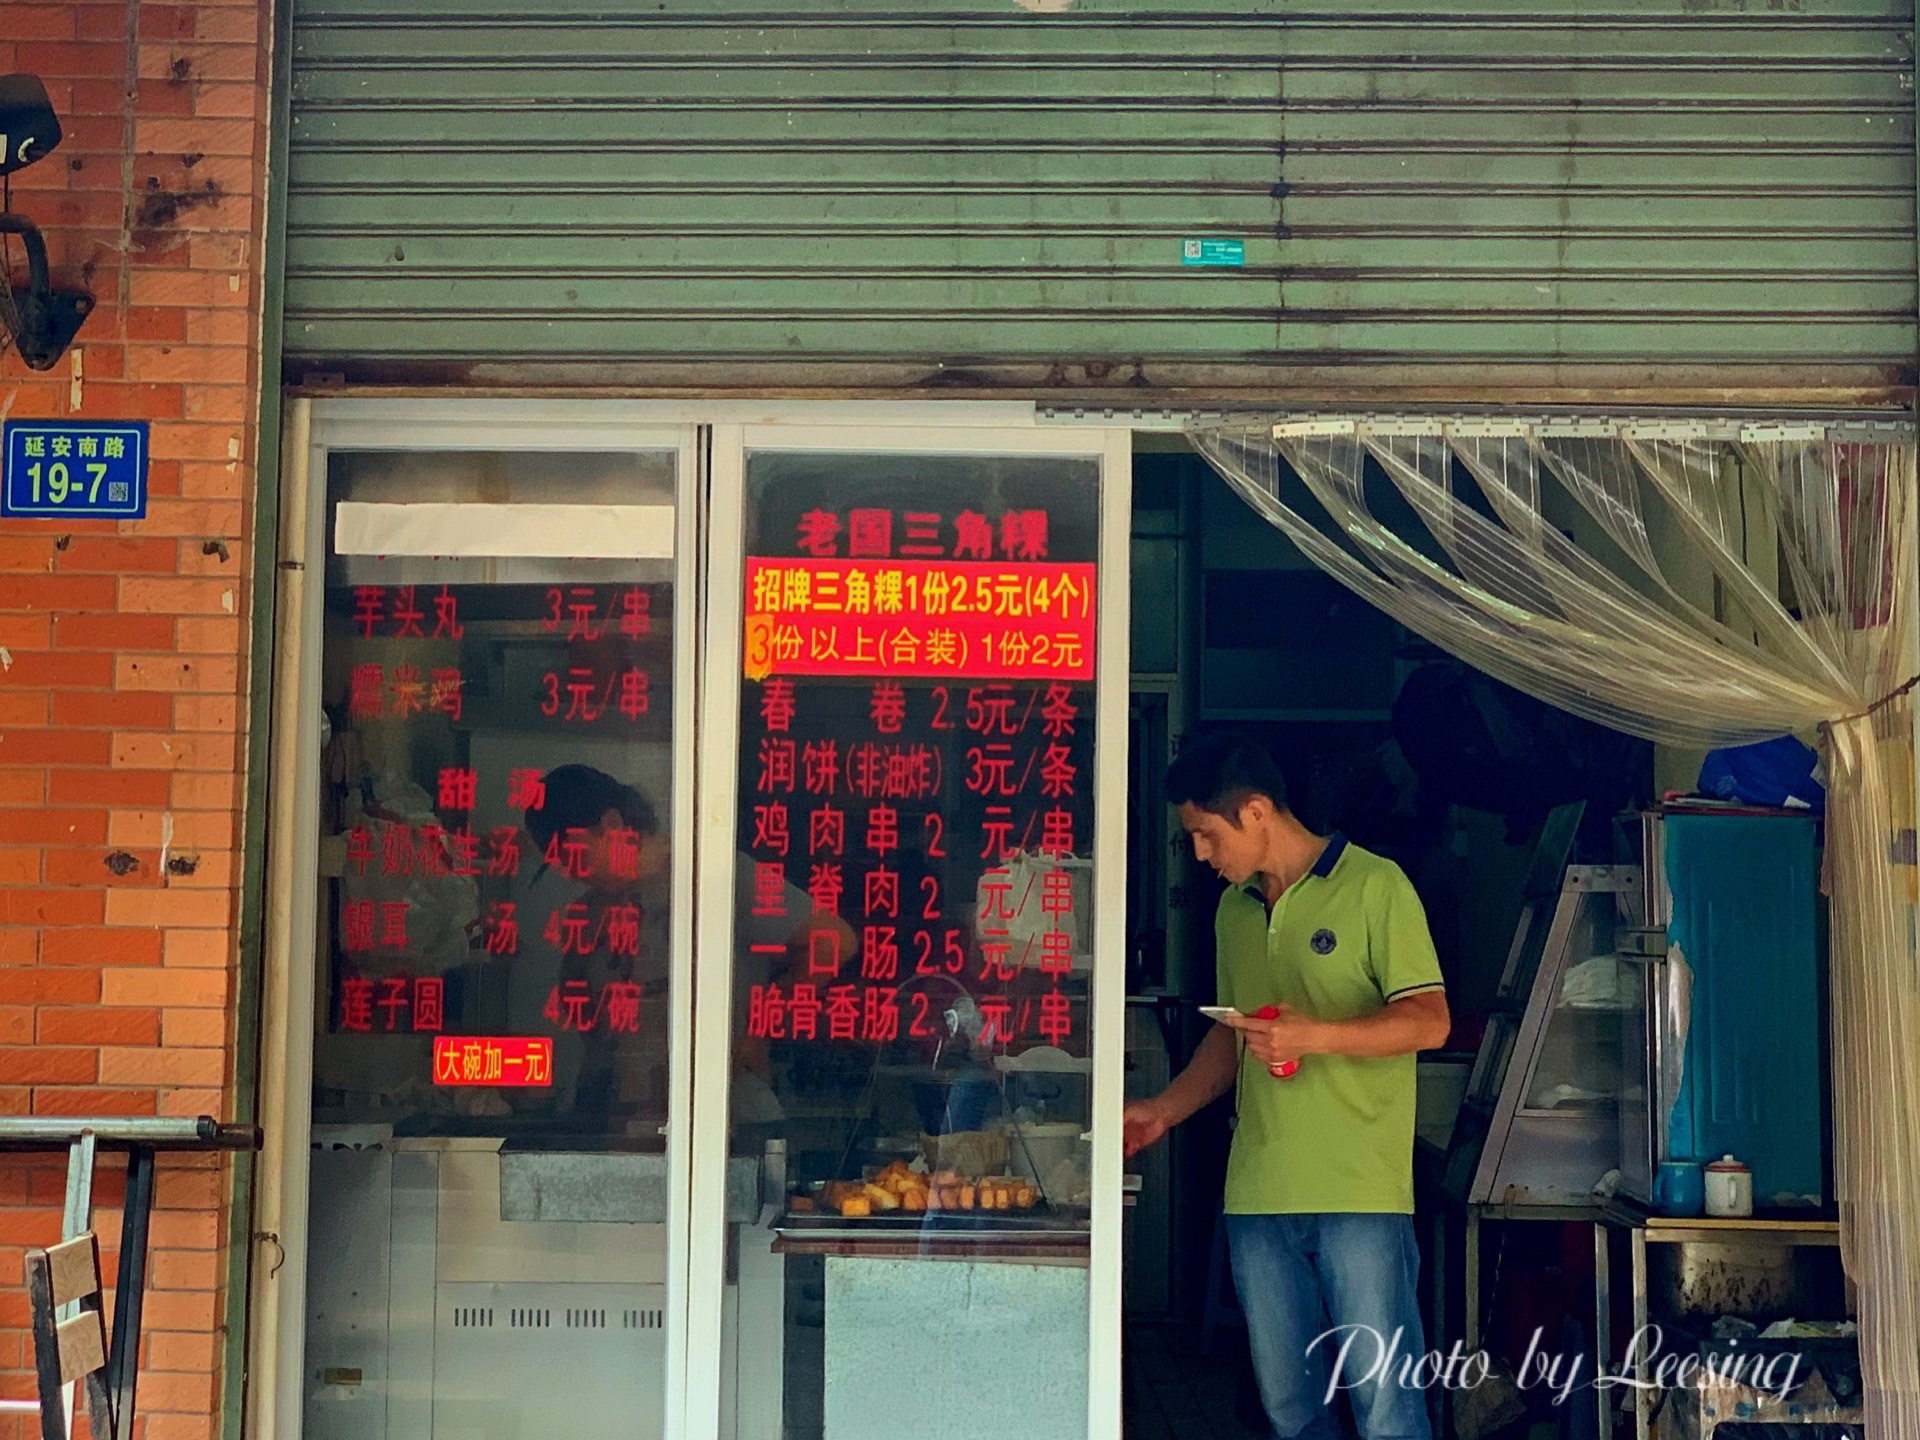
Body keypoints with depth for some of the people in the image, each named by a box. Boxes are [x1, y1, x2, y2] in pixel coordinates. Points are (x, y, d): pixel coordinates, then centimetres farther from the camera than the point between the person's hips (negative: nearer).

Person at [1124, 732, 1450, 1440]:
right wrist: (1165, 1109, 15)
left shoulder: (1375, 885, -4)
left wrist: (1315, 1036, -20)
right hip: (1258, 1195, 6)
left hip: (1360, 1194, -6)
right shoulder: (1233, 909, 17)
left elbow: (1429, 1021, -9)